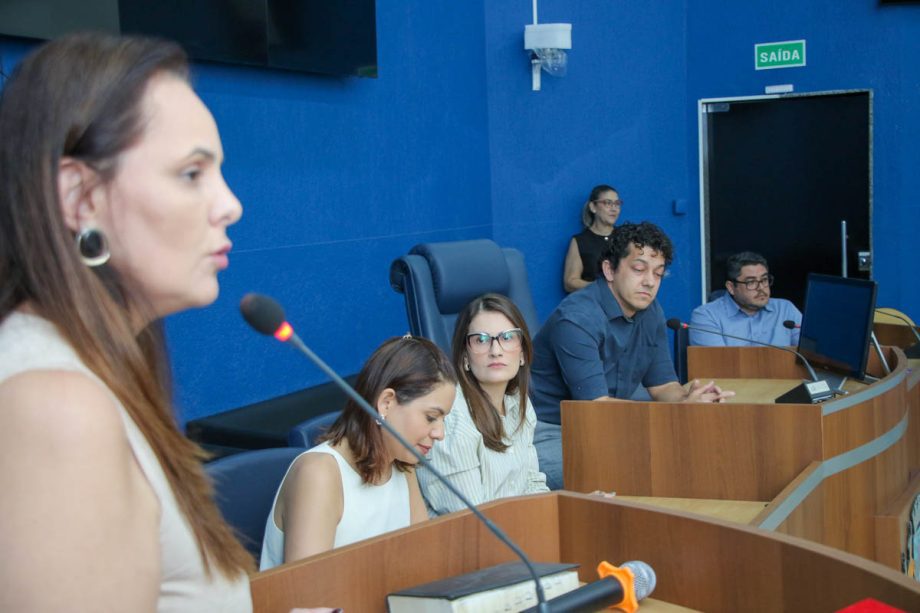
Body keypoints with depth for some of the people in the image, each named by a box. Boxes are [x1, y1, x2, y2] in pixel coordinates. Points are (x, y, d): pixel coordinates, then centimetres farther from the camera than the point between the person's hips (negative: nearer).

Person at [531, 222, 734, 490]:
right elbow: (596, 405, -27)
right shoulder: (576, 319, -23)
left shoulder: (650, 313, 5)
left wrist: (688, 397, -18)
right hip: (548, 434, -8)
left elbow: (664, 386, 8)